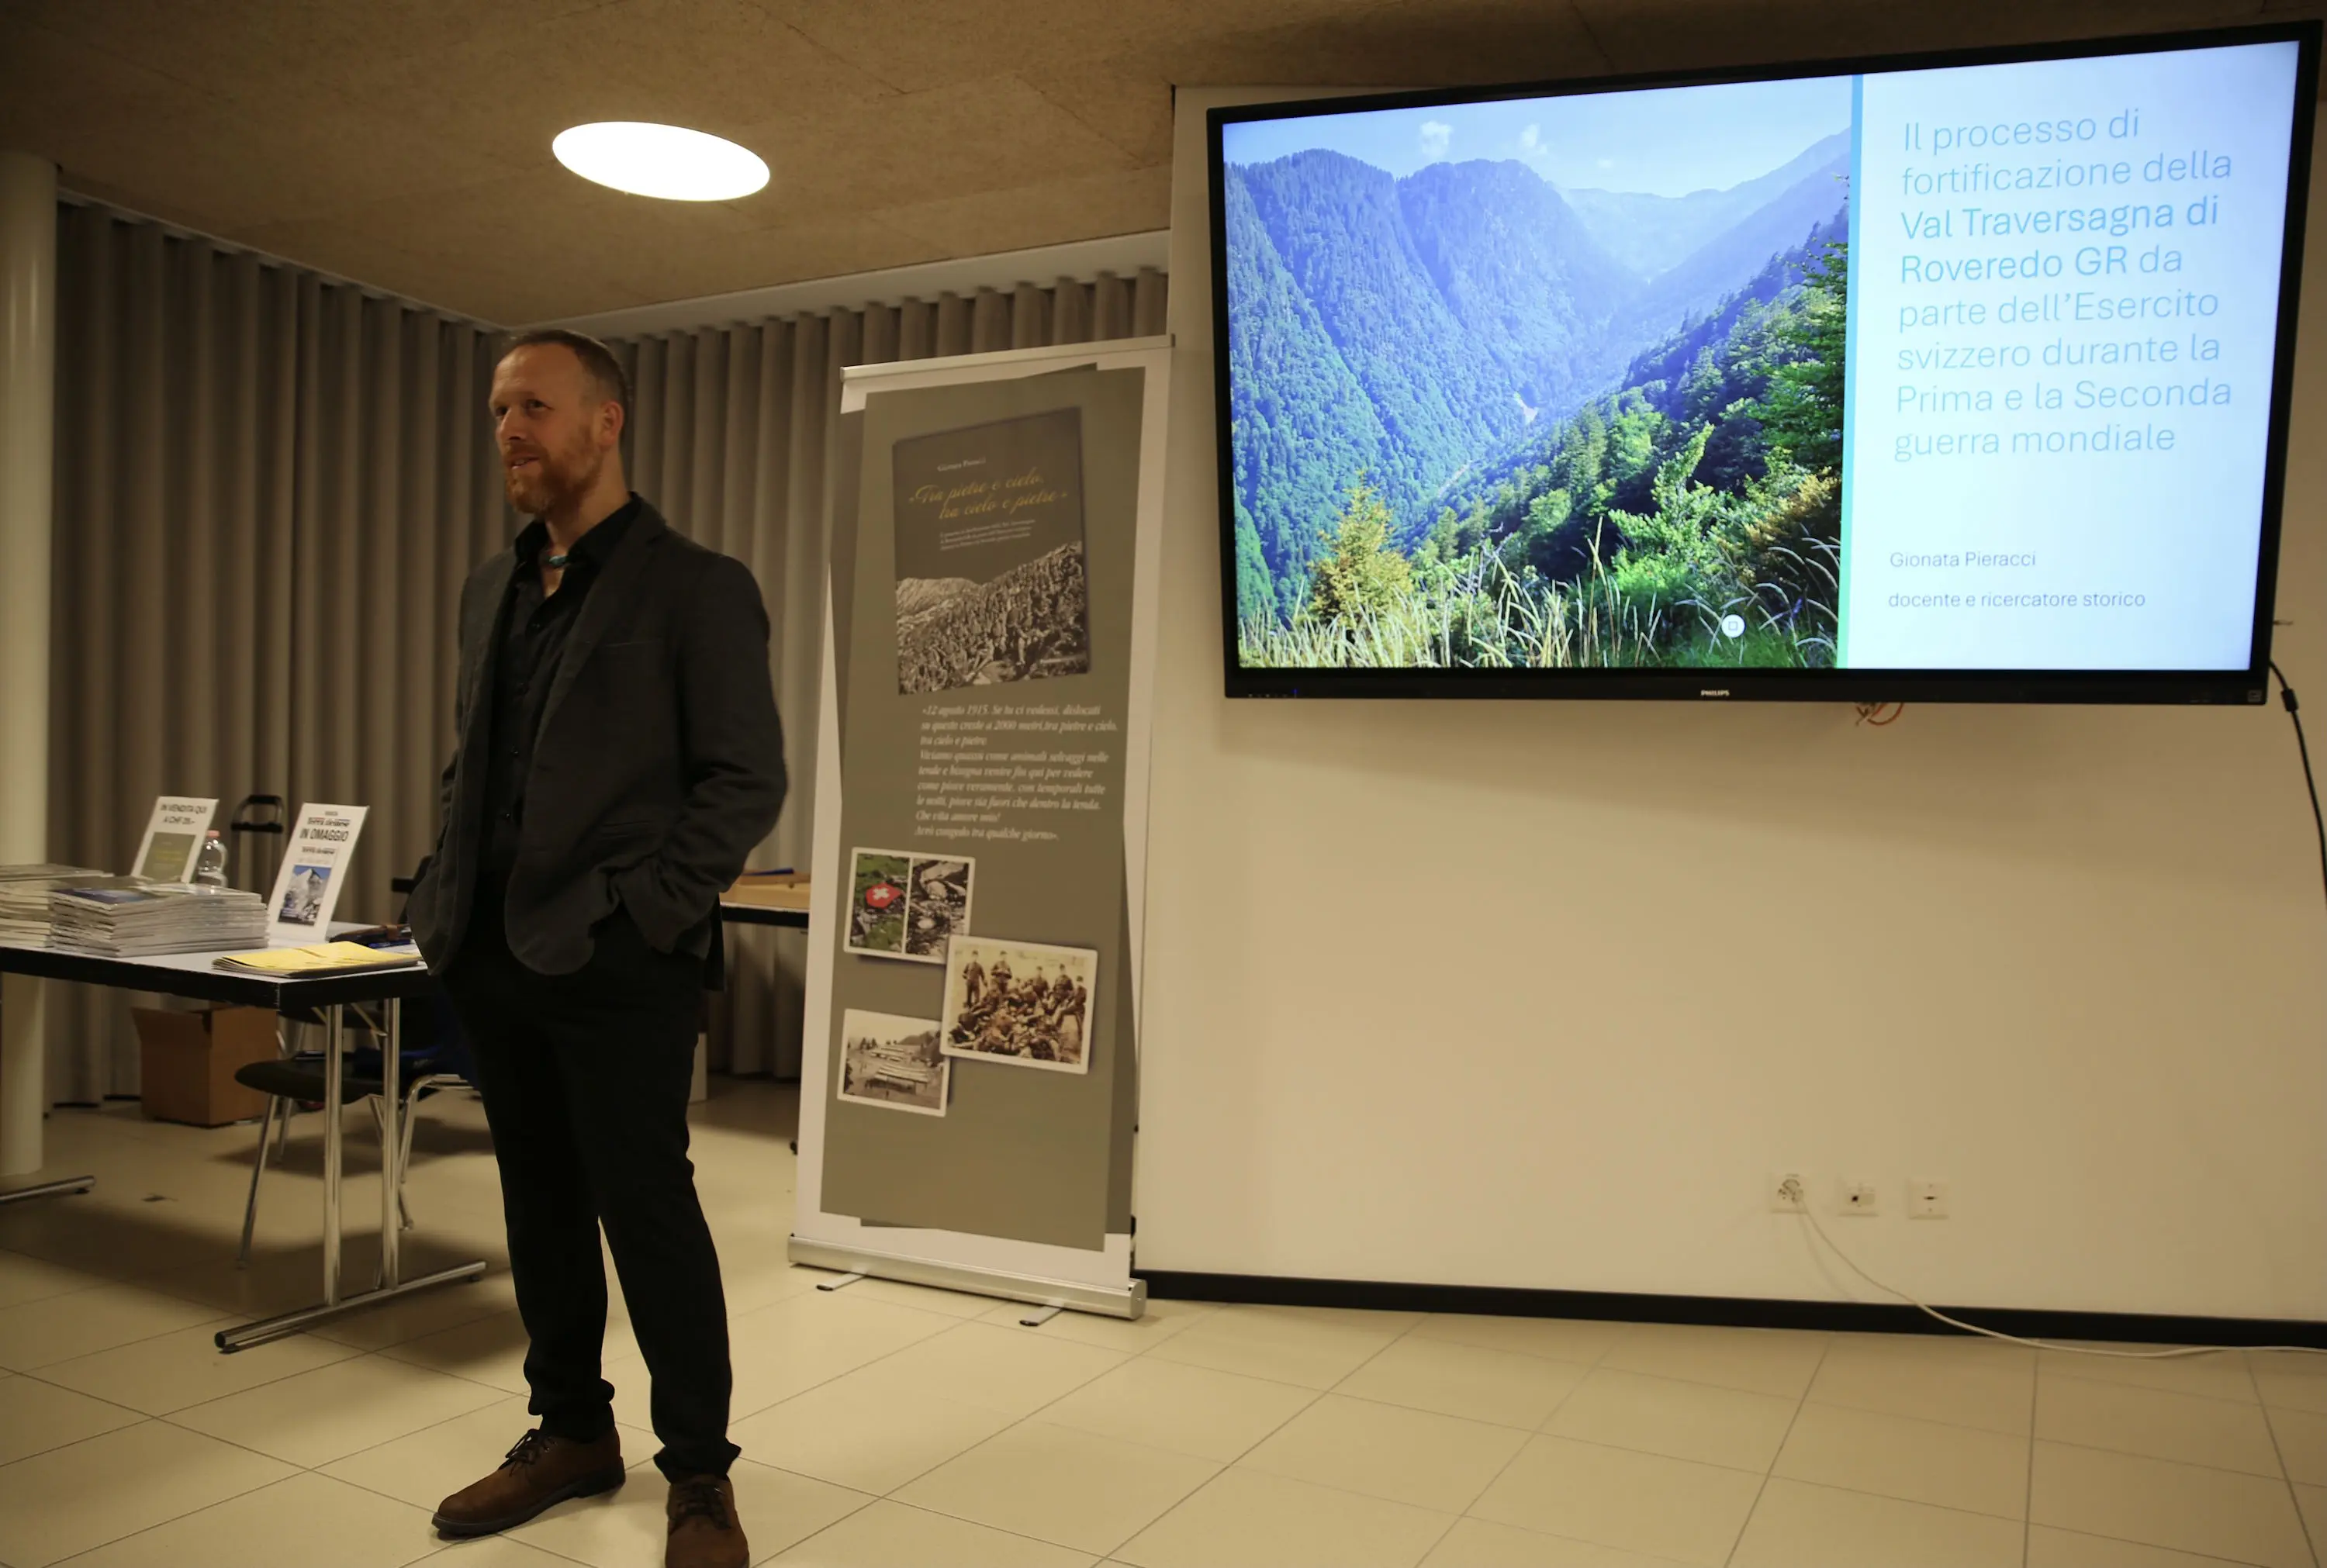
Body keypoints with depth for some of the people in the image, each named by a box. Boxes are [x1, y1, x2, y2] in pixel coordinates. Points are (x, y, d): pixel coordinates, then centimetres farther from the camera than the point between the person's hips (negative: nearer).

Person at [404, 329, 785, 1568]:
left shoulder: (695, 587, -6)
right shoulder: (492, 589, 16)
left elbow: (748, 781, -10)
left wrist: (644, 908, -16)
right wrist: (442, 891, 8)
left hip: (615, 962, -7)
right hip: (493, 954, 7)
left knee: (646, 1208, -1)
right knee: (541, 1204, 16)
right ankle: (570, 1431, 32)